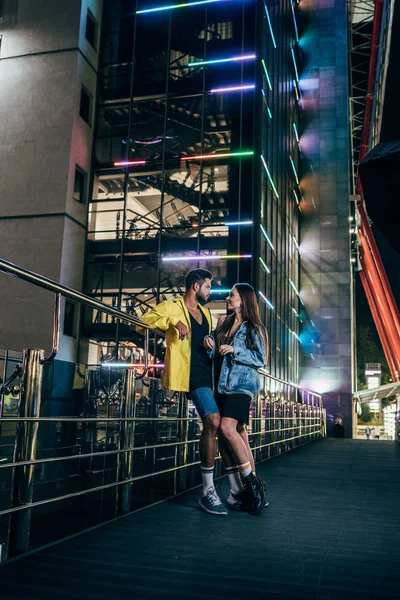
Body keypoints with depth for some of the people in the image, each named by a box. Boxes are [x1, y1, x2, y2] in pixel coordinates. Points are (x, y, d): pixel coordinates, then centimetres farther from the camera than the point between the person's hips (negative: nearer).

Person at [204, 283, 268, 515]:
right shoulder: (224, 323, 17)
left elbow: (260, 359, -5)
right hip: (223, 385, 6)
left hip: (242, 384, -6)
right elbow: (214, 353, 22)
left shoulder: (254, 328, 0)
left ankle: (250, 481, -12)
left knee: (227, 428, -23)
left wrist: (235, 350, -14)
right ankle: (253, 486, 13)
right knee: (239, 432, 6)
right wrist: (210, 345, 0)